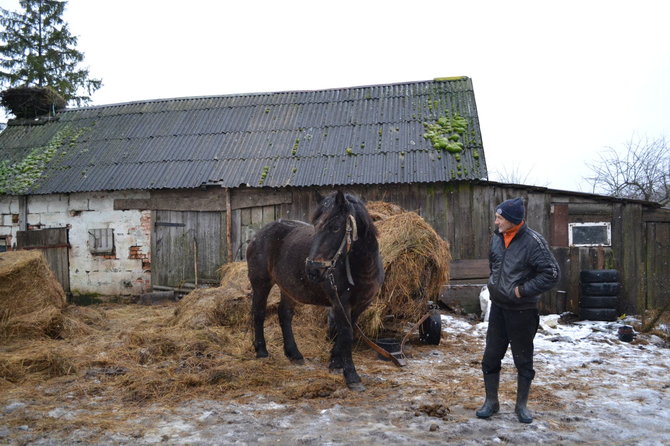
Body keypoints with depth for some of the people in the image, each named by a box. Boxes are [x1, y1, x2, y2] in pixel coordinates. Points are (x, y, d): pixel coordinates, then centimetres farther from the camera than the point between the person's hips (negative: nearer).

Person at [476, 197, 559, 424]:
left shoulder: (533, 241, -18)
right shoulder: (497, 237, 2)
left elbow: (551, 274, -19)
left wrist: (523, 290, -18)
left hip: (522, 310, -5)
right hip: (498, 306, 6)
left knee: (523, 360, 9)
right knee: (491, 357, 10)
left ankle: (521, 406, 26)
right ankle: (491, 402, 25)